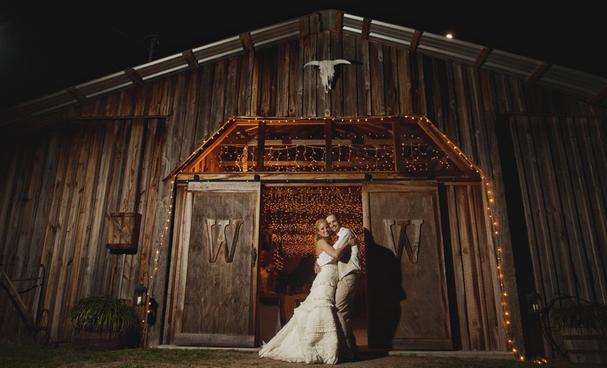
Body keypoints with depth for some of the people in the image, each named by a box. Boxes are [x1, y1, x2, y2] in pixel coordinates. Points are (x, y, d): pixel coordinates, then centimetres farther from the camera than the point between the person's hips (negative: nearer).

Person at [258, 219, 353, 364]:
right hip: (324, 282, -8)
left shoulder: (328, 244, 25)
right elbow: (336, 254, -17)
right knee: (321, 314, -13)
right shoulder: (321, 242, -2)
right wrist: (348, 244, -7)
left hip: (330, 285, 8)